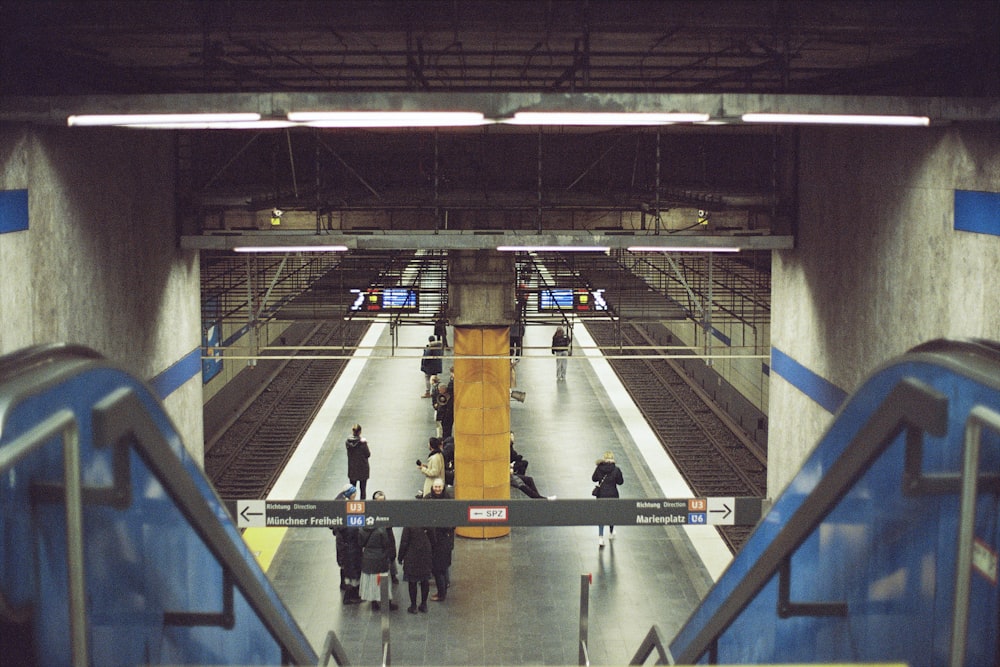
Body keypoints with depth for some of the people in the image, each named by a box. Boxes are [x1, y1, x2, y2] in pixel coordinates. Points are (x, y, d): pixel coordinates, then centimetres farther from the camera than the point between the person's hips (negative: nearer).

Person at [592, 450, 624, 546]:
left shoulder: (599, 468, -8)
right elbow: (620, 482, -6)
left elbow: (593, 479, 5)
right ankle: (611, 533, 37)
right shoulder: (616, 470, -14)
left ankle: (600, 537, -8)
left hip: (601, 495, 1)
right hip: (612, 495, -1)